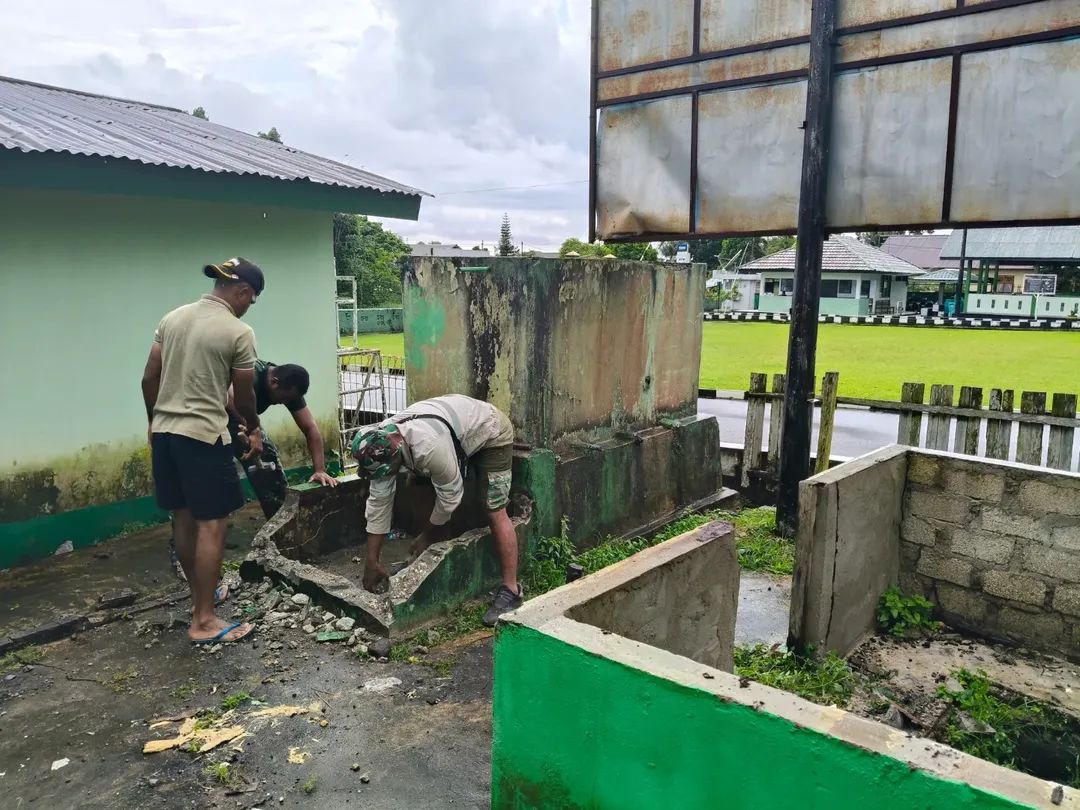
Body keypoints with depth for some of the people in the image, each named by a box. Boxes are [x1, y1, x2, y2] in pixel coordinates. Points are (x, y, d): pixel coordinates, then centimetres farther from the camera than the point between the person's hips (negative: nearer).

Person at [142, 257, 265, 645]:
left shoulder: (172, 318, 8)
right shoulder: (239, 333, -12)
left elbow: (149, 379, 12)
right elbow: (243, 396, -3)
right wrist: (254, 429, 15)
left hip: (164, 432, 8)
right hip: (203, 437, -8)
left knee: (183, 519, 18)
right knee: (211, 525, -1)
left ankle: (199, 594, 34)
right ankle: (203, 621, 2)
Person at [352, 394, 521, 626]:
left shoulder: (430, 447, -42)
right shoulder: (381, 444, -18)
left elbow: (450, 494, -26)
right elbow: (379, 501, -13)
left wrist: (427, 535, -10)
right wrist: (371, 561, -11)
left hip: (490, 432, -8)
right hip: (461, 424, 8)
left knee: (495, 512, -13)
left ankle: (510, 590, -7)